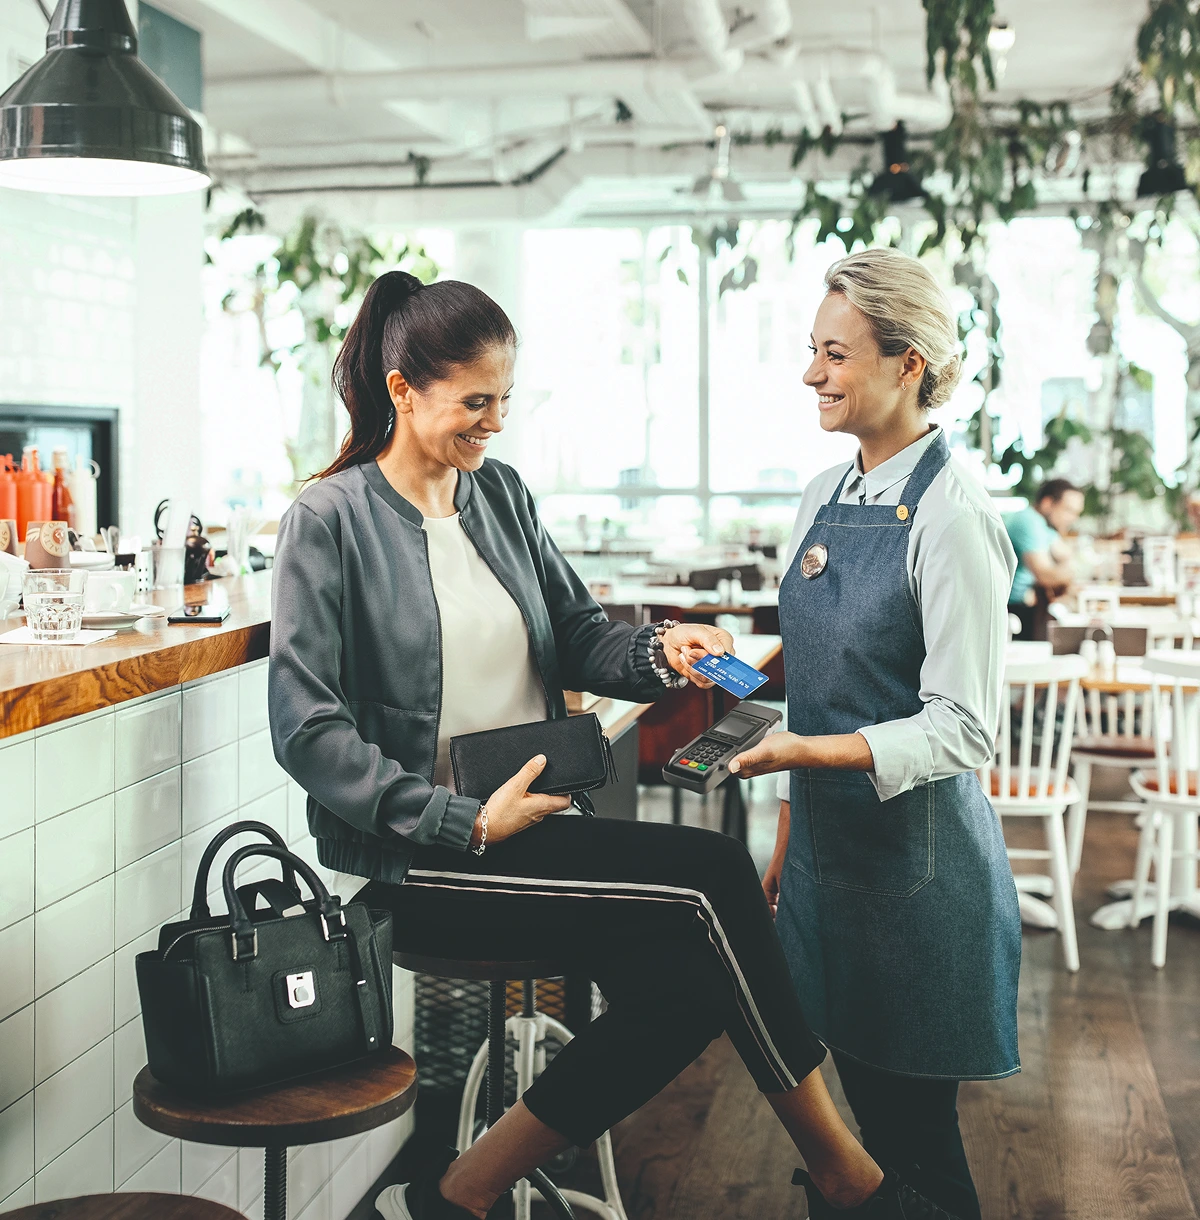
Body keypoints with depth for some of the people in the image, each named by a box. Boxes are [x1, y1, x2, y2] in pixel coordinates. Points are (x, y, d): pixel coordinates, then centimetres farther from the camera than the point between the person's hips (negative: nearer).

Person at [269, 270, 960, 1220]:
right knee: (710, 877, -20)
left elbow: (578, 636, 15)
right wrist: (468, 826, -17)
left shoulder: (502, 493, 12)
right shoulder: (330, 520, -7)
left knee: (689, 981, -20)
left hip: (528, 818, 7)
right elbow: (308, 730, -12)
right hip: (422, 855, -6)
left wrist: (659, 651, -8)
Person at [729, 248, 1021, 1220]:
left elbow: (963, 729, -19)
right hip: (830, 838, 7)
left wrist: (807, 752, -27)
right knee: (860, 1097, 18)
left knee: (915, 1129, 6)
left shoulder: (951, 514, -17)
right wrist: (788, 840, 14)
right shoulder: (824, 497, 6)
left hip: (916, 851, -7)